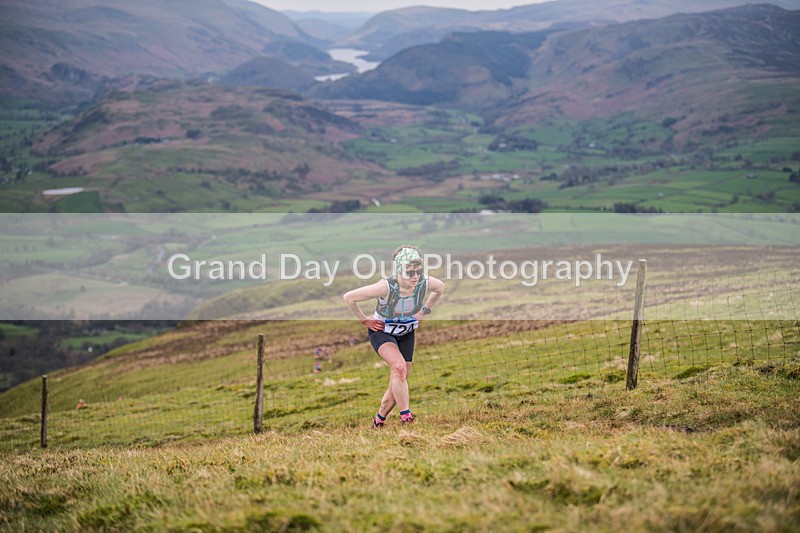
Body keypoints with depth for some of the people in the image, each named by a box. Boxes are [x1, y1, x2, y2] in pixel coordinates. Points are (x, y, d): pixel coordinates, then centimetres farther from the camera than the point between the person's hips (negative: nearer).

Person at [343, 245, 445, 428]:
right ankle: (406, 418, -24)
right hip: (381, 331, -5)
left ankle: (379, 420, 26)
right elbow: (349, 297, -25)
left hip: (406, 334, 5)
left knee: (398, 385, 3)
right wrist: (365, 320, -14)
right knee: (399, 366, -31)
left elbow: (441, 287, 4)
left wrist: (424, 311, 4)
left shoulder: (425, 283, -23)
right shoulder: (386, 287, -34)